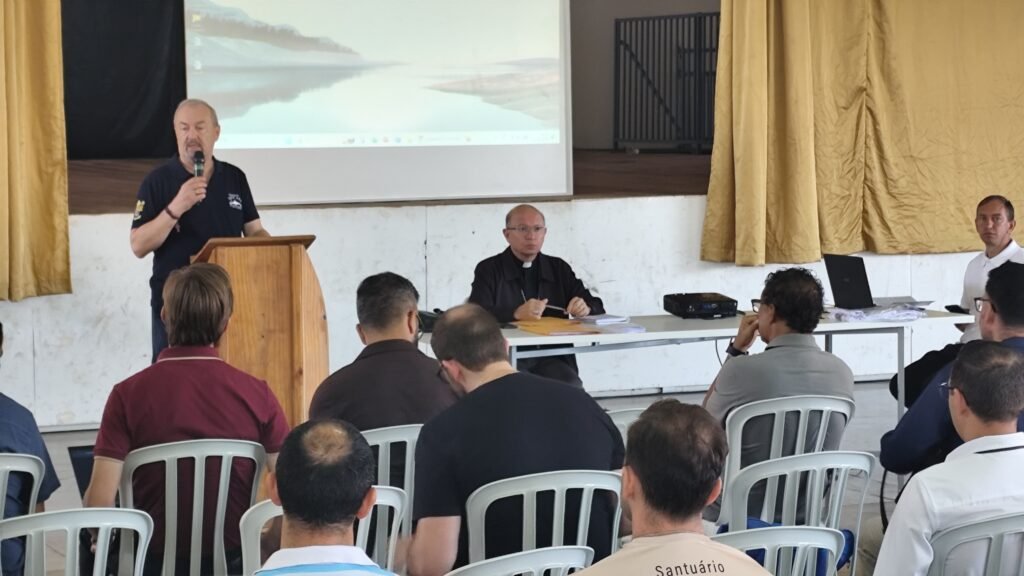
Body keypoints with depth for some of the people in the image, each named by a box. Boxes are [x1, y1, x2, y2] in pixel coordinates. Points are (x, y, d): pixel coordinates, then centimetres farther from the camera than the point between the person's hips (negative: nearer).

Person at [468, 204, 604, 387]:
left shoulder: (559, 268, 16)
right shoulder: (488, 270, 5)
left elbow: (597, 307, 15)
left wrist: (586, 309, -10)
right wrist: (516, 313, -25)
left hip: (552, 358, 3)